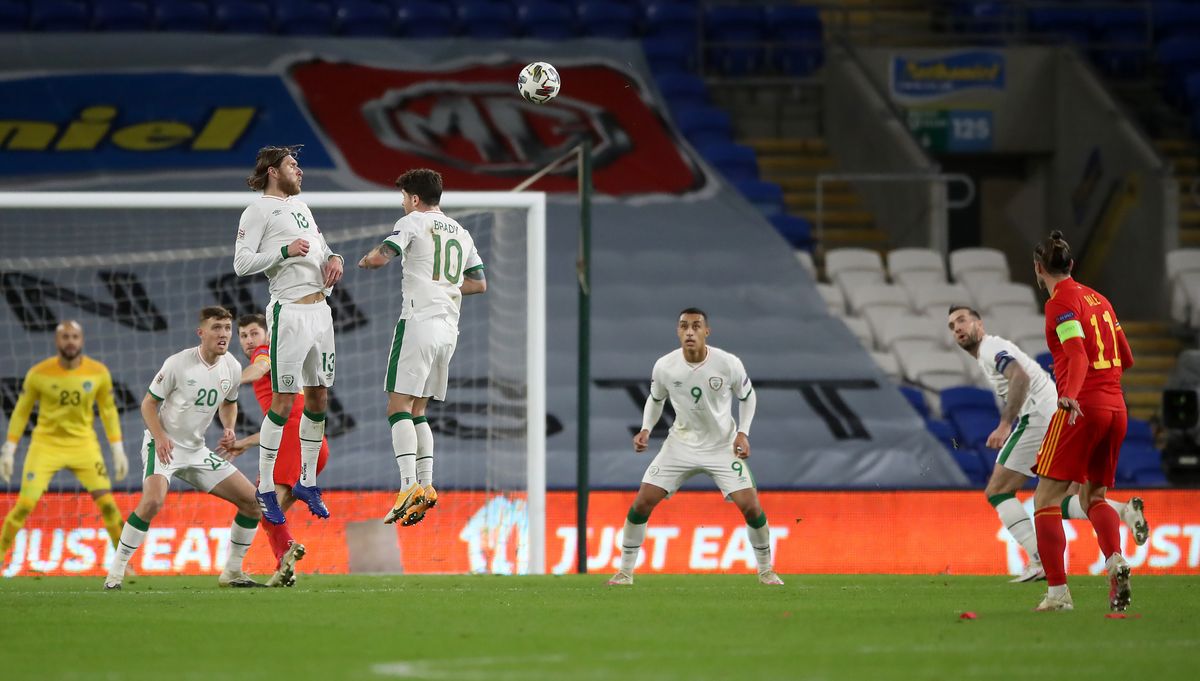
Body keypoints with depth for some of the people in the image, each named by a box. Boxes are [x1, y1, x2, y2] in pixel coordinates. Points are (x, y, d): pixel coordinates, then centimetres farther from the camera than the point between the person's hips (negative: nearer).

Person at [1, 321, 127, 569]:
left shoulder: (99, 373, -5)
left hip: (83, 444, 1)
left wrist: (118, 450, 4)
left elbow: (108, 411, 7)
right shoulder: (39, 373, -10)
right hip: (46, 444, -1)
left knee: (107, 503, -7)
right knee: (24, 506, -10)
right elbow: (21, 412, 1)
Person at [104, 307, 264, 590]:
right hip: (163, 446, -6)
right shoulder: (178, 364, -16)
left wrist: (229, 429, -1)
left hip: (197, 450, 6)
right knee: (153, 500, -33)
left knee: (252, 500, 0)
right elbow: (148, 403, -8)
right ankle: (115, 572, -22)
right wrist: (160, 437, -24)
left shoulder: (232, 368, 0)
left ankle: (233, 572, 14)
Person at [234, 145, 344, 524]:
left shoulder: (300, 205, 18)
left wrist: (333, 257, 8)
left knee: (319, 398, 11)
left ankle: (306, 482, 22)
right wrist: (285, 251, -19)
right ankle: (265, 490, -1)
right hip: (289, 312, -8)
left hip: (320, 309, 8)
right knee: (283, 402, -7)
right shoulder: (259, 210, -5)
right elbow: (241, 264, -11)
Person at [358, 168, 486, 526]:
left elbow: (380, 257, -14)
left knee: (399, 406, -9)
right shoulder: (461, 233, 19)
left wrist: (364, 261, 8)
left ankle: (410, 486, -24)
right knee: (417, 410, 14)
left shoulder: (413, 222, -2)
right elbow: (479, 283, 24)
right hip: (449, 328, 7)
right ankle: (426, 486, 4)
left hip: (419, 320, -7)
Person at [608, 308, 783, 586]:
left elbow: (747, 396, 2)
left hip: (723, 446, -1)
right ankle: (625, 571, 6)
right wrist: (646, 430, -8)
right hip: (681, 444, 1)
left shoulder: (729, 364, -18)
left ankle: (765, 569, 12)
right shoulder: (664, 366, -14)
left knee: (751, 507, -11)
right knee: (642, 503, -9)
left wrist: (743, 433, -10)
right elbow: (656, 399, 8)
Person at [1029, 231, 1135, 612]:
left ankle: (1058, 592, -11)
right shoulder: (1098, 300, 15)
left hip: (1081, 409, -7)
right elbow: (1126, 359, 20)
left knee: (1046, 501, -2)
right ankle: (1115, 561, -10)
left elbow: (1078, 356, -20)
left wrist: (1070, 395, -35)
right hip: (1115, 407, 7)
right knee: (1093, 497, 17)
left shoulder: (1060, 302, -6)